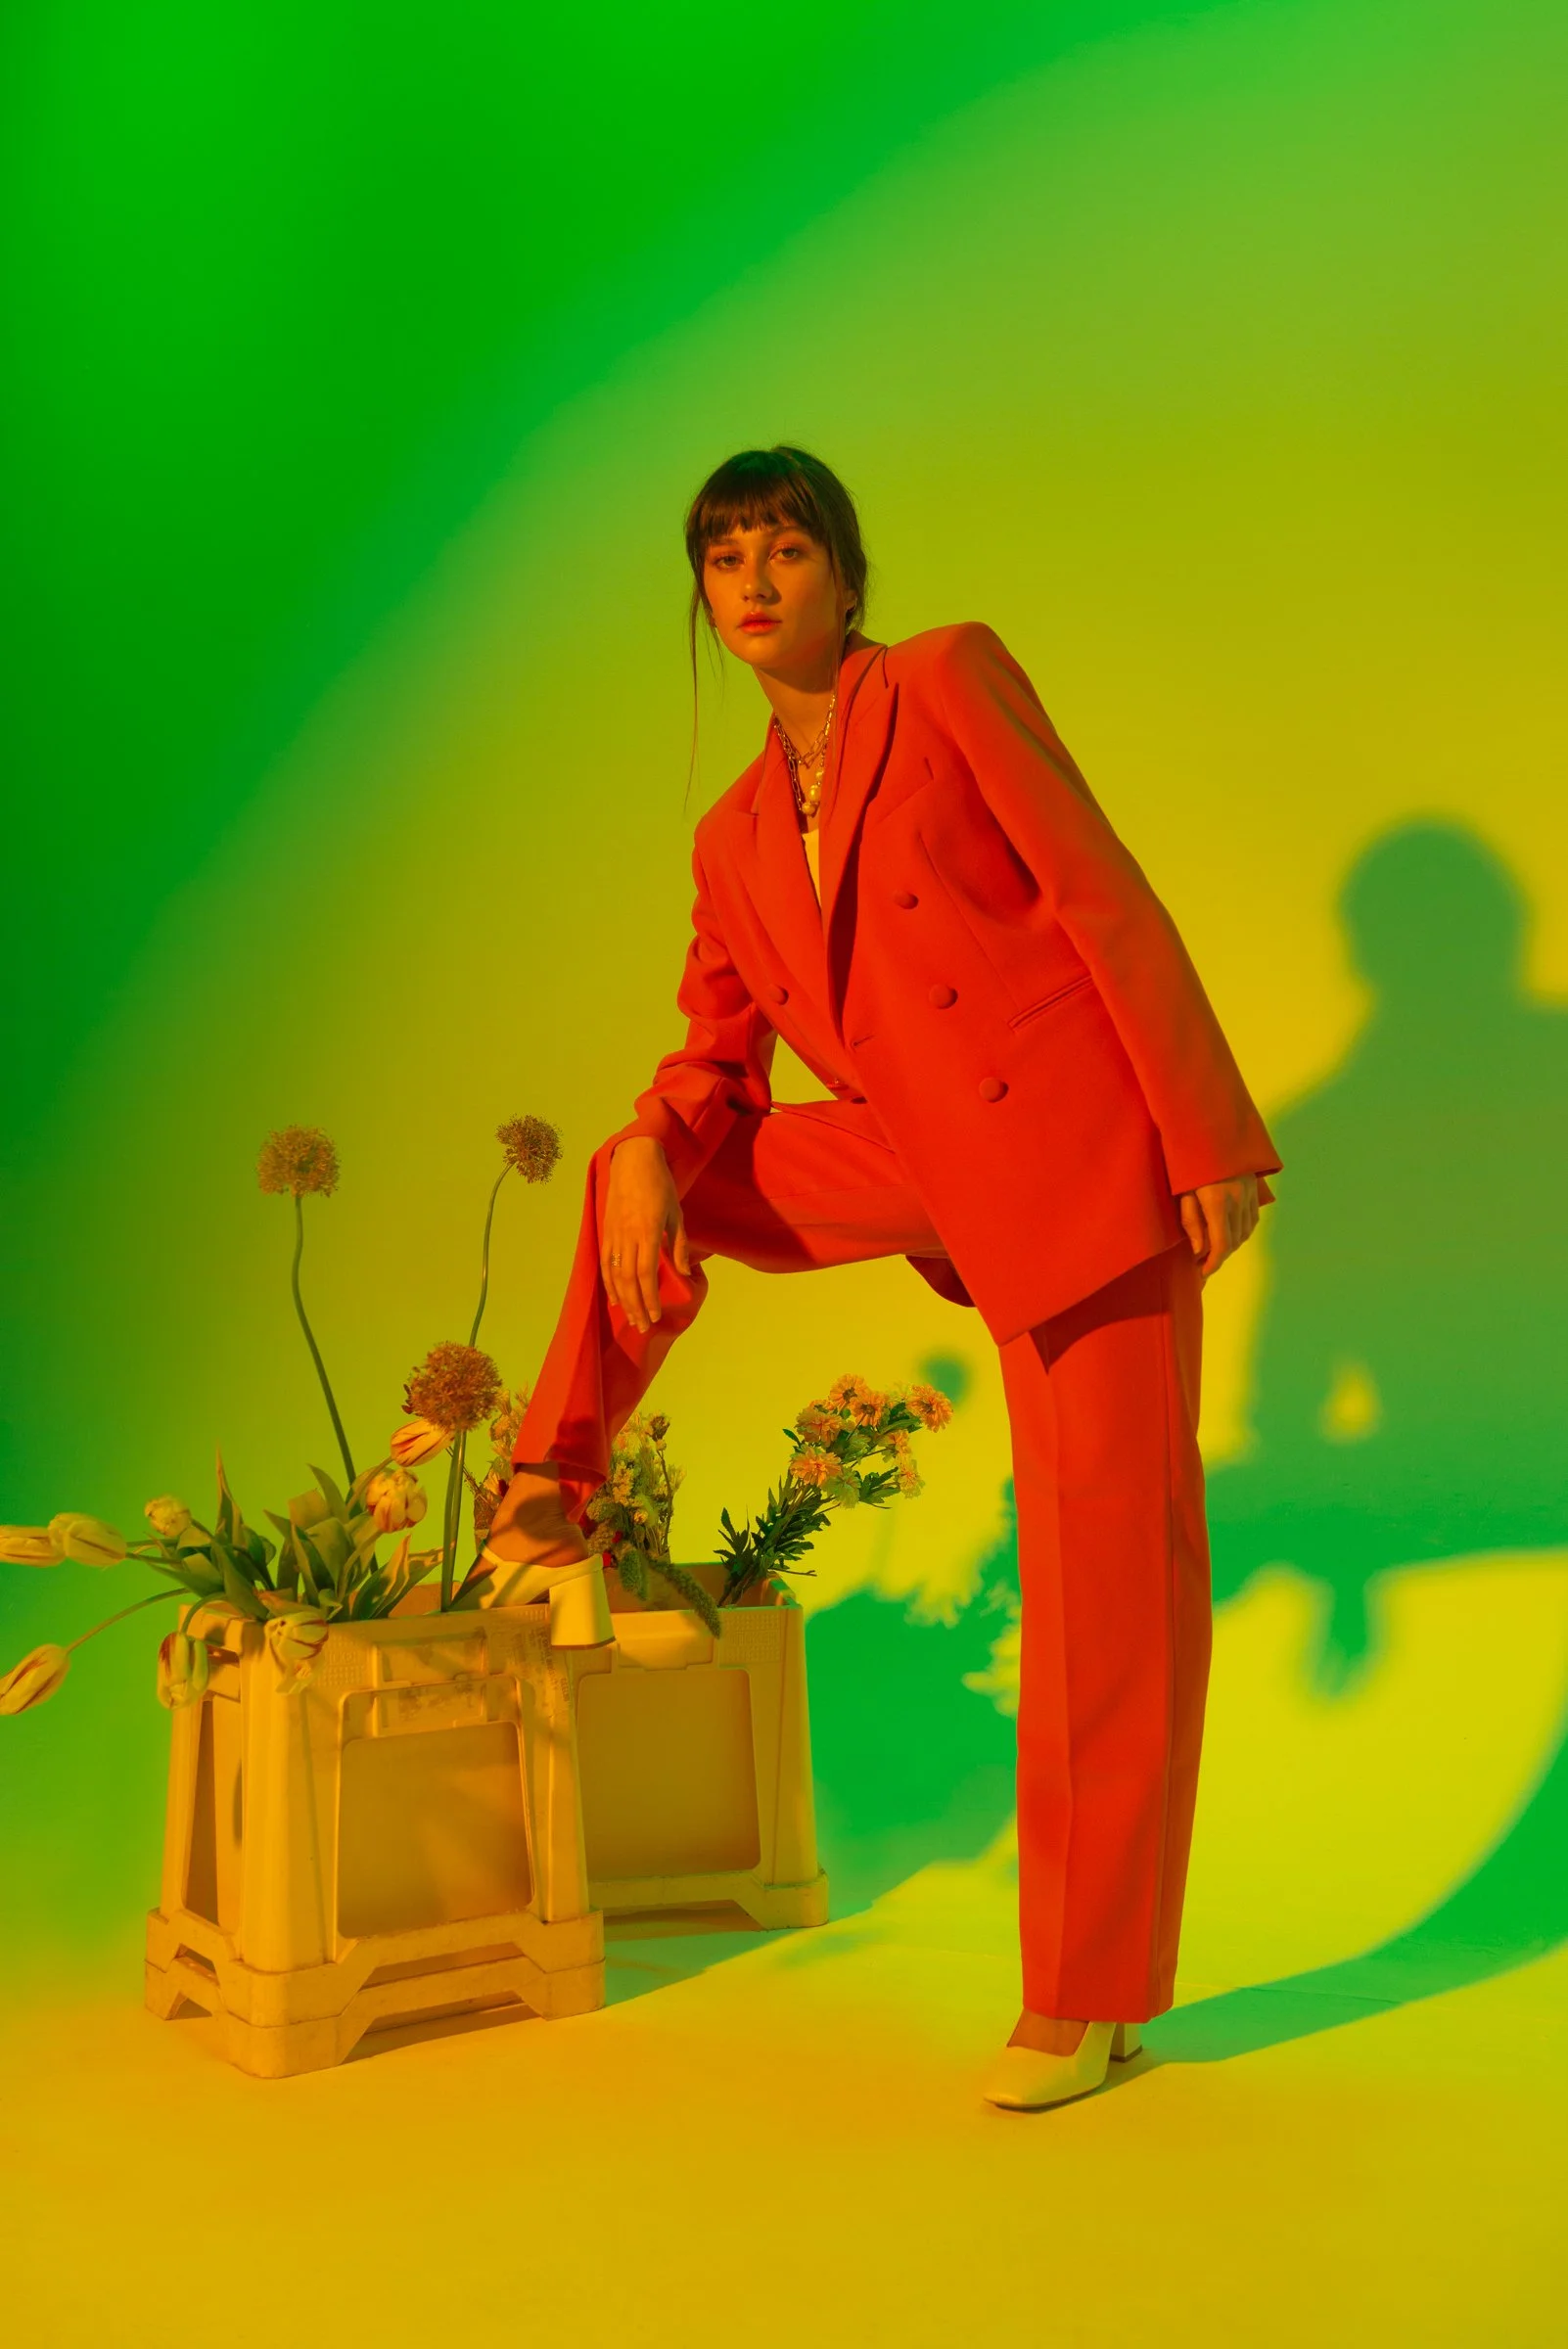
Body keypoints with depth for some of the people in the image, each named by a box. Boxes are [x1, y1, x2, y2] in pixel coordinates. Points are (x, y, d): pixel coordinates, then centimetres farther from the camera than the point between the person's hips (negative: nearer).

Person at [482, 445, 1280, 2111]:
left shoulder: (950, 678, -2)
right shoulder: (733, 838, 13)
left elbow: (1104, 893, -8)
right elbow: (717, 1057, 15)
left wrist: (1209, 1141, -14)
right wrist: (649, 1152, -9)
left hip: (1076, 1150, -5)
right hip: (924, 1168, 6)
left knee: (1106, 1558, -4)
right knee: (643, 1176, 13)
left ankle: (1092, 1998, 7)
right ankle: (549, 1512, 24)